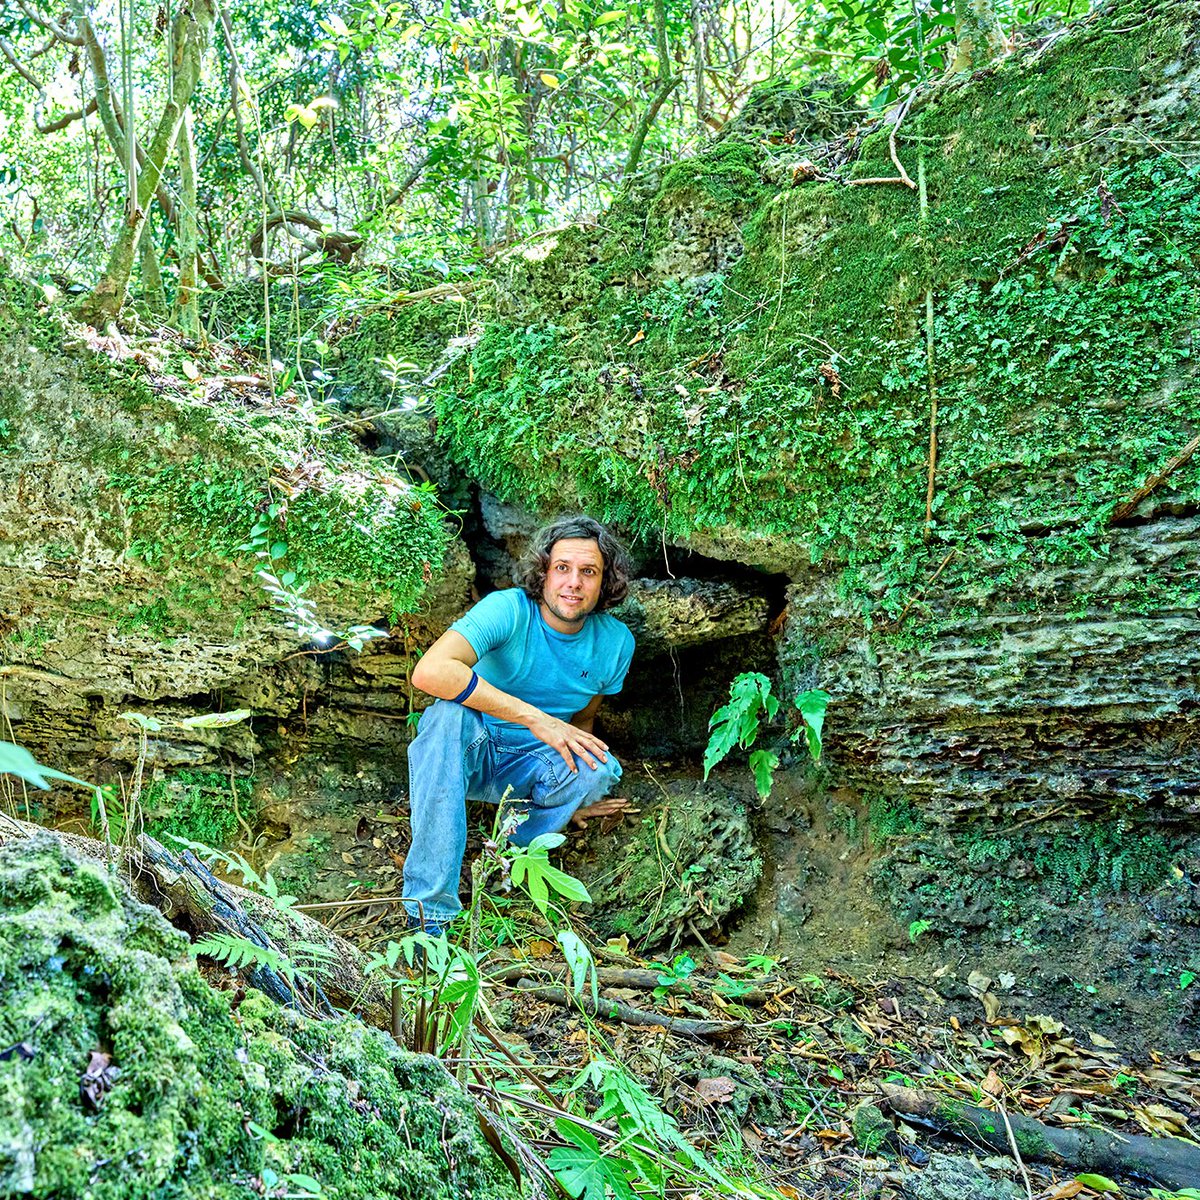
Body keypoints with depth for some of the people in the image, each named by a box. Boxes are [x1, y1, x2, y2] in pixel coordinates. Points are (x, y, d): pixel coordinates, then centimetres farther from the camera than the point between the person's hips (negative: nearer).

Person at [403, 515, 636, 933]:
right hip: (468, 753, -3)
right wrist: (535, 718, -37)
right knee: (449, 713, -37)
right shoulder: (508, 610, -22)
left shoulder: (615, 642, -5)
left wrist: (576, 793, -2)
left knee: (600, 769, -28)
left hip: (530, 766, 4)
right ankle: (431, 907, -36)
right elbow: (430, 671, -40)